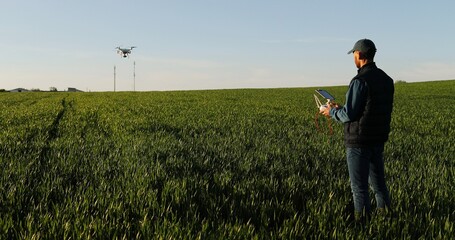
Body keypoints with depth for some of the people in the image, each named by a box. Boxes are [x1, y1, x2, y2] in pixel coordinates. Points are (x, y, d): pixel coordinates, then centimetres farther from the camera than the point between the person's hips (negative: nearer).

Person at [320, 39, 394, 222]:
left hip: (359, 141, -8)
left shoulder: (360, 81, -19)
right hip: (379, 139, 8)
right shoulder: (386, 80, 8)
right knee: (378, 182, 19)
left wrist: (332, 111, 2)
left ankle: (362, 222, 8)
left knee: (359, 186, 2)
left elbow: (349, 115, -20)